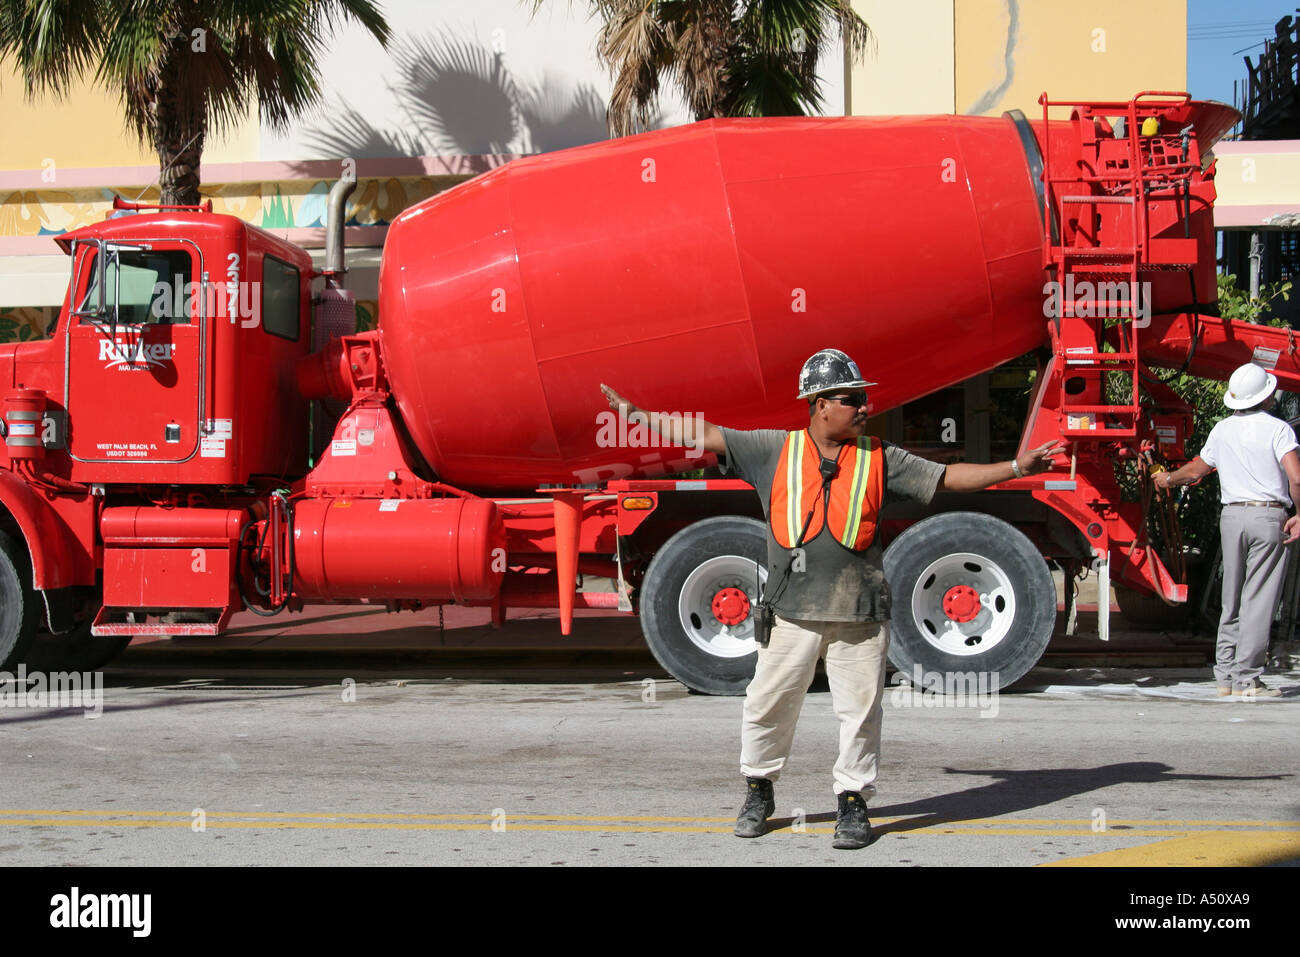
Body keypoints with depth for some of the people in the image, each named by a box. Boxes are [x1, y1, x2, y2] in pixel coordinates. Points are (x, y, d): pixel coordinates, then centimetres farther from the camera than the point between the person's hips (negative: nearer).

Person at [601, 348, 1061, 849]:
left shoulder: (879, 458, 7)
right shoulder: (775, 450, 5)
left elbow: (947, 477, 7)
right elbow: (707, 436, 4)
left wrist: (1016, 467, -1)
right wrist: (640, 417, -1)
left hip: (860, 613, 0)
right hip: (793, 612, 0)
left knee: (860, 710, 3)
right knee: (767, 705, 6)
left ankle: (853, 800, 20)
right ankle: (759, 791, 27)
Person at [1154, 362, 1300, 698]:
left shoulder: (1222, 430, 9)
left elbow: (1195, 471, 21)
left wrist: (1168, 479, 39)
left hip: (1231, 516, 5)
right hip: (1268, 516, -5)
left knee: (1232, 602, 13)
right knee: (1258, 601, -4)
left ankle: (1225, 675, 15)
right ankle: (1245, 680, -6)